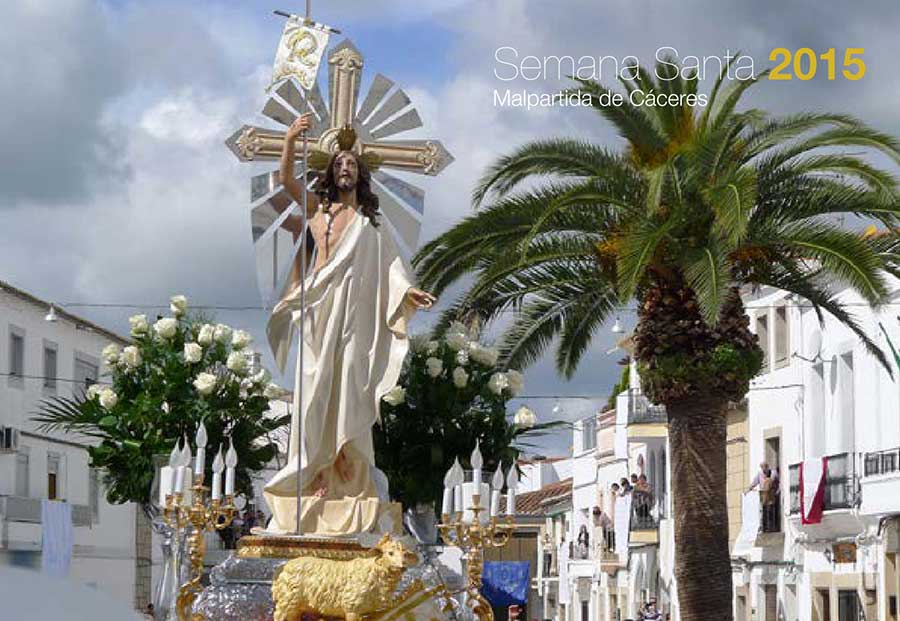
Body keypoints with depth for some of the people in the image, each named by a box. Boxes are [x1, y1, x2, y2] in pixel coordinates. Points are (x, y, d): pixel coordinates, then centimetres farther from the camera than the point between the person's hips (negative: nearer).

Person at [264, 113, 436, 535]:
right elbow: (286, 179, 2)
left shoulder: (370, 221, 18)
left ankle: (345, 478, 0)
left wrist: (408, 291, -5)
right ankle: (313, 470, -5)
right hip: (318, 305, -1)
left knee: (346, 390, -1)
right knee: (315, 387, -6)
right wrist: (291, 140, -12)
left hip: (353, 309, 1)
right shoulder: (316, 206, 14)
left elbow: (389, 262, 11)